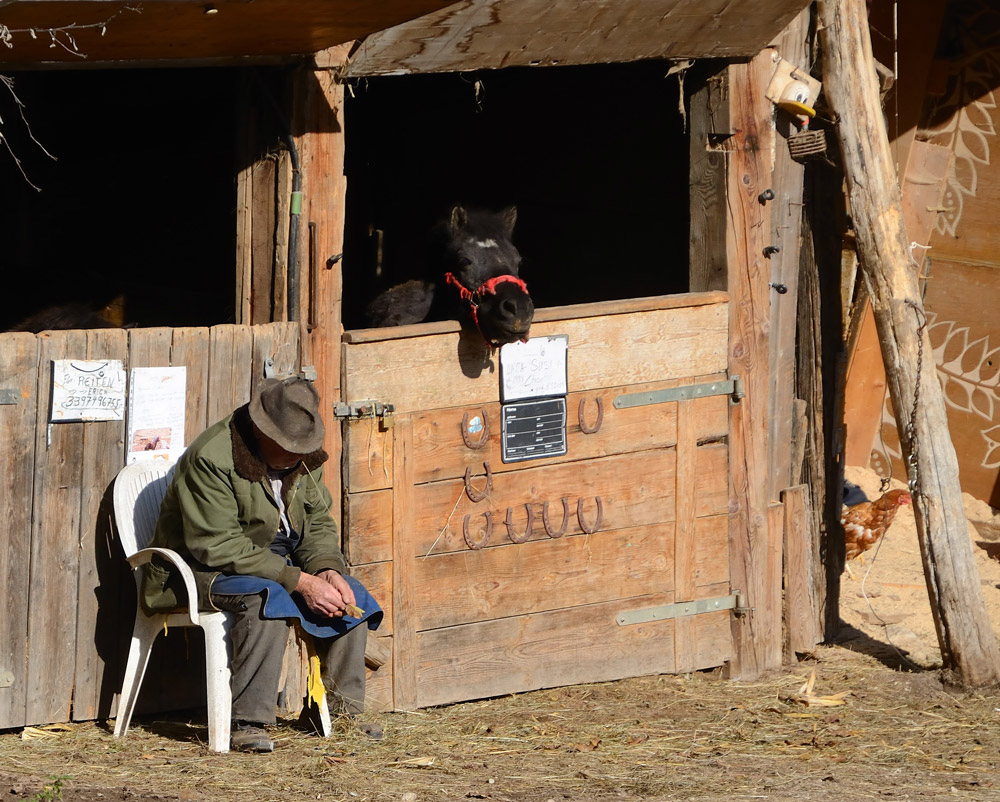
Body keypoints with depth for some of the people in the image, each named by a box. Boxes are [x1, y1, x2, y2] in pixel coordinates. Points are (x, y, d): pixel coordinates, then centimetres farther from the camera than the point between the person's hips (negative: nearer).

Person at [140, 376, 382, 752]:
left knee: (353, 596, -7)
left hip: (277, 562, 8)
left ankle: (343, 709, 5)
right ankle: (248, 723, -35)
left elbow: (318, 522, 8)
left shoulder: (303, 457, 0)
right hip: (204, 569, -8)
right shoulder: (211, 459, -25)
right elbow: (218, 546, -29)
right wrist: (299, 581, -32)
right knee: (267, 597, -36)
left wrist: (328, 570, -16)